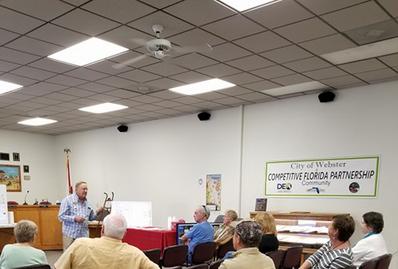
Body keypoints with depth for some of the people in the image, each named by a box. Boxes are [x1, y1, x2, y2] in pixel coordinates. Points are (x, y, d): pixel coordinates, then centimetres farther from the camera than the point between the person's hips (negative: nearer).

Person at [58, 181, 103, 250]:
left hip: (84, 236, 5)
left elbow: (90, 217, 17)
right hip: (70, 235, -4)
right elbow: (61, 216, -10)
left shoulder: (87, 202, 11)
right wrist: (74, 218, -21)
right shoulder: (67, 200, -5)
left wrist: (97, 212, -2)